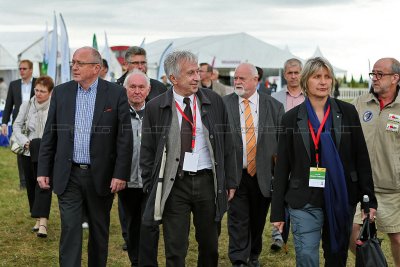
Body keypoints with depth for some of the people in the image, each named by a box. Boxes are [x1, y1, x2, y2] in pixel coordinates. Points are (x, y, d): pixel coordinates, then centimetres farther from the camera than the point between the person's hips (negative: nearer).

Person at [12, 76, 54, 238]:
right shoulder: (27, 106, 0)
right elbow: (17, 126, 6)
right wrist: (25, 142, -8)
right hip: (29, 153, 4)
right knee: (31, 186, 12)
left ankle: (43, 222, -17)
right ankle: (38, 219, 26)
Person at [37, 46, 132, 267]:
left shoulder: (116, 93, -3)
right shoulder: (61, 92, 4)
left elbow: (125, 137, -5)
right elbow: (49, 135, 6)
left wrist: (121, 174, -10)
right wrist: (43, 170, 2)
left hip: (101, 176, -1)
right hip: (68, 175, 1)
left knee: (99, 231, 12)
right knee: (70, 230, -3)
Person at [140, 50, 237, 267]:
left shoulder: (214, 102, 3)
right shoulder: (155, 108, -3)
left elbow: (227, 144, 8)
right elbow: (147, 152, 3)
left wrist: (230, 181, 6)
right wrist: (151, 188, -1)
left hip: (208, 181, 2)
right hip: (174, 184, -2)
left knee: (209, 246, 14)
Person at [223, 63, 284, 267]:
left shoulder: (274, 106, 0)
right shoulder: (223, 105, -2)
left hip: (263, 175, 2)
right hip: (235, 175, -1)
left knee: (258, 220, 15)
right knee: (238, 220, 0)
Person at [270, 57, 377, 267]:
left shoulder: (347, 112, 2)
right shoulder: (292, 118, 1)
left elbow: (362, 158, 4)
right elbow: (282, 167, 2)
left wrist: (369, 199, -1)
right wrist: (277, 211, 0)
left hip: (342, 200, 1)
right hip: (305, 202, -1)